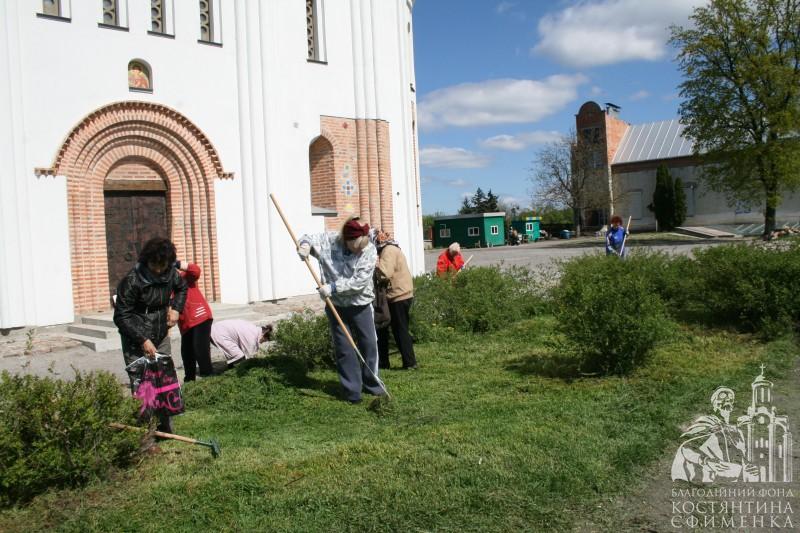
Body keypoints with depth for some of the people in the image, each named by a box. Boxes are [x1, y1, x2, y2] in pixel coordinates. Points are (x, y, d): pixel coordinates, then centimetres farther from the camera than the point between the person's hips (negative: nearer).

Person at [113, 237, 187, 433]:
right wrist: (143, 340, -23)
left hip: (161, 338, 6)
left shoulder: (171, 273, -3)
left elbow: (182, 288, 21)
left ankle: (166, 428, 21)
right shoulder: (132, 281, -20)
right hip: (136, 343, -5)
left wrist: (176, 308, 3)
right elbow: (121, 316, -17)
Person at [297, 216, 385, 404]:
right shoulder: (329, 240, -10)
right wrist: (304, 244, -18)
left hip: (361, 305, 0)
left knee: (369, 344, 9)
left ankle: (371, 383, 29)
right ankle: (352, 390, 16)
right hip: (336, 306, 0)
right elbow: (309, 239, 6)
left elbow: (359, 281, -21)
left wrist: (332, 287, -25)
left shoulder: (370, 250, -14)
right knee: (344, 348, 5)